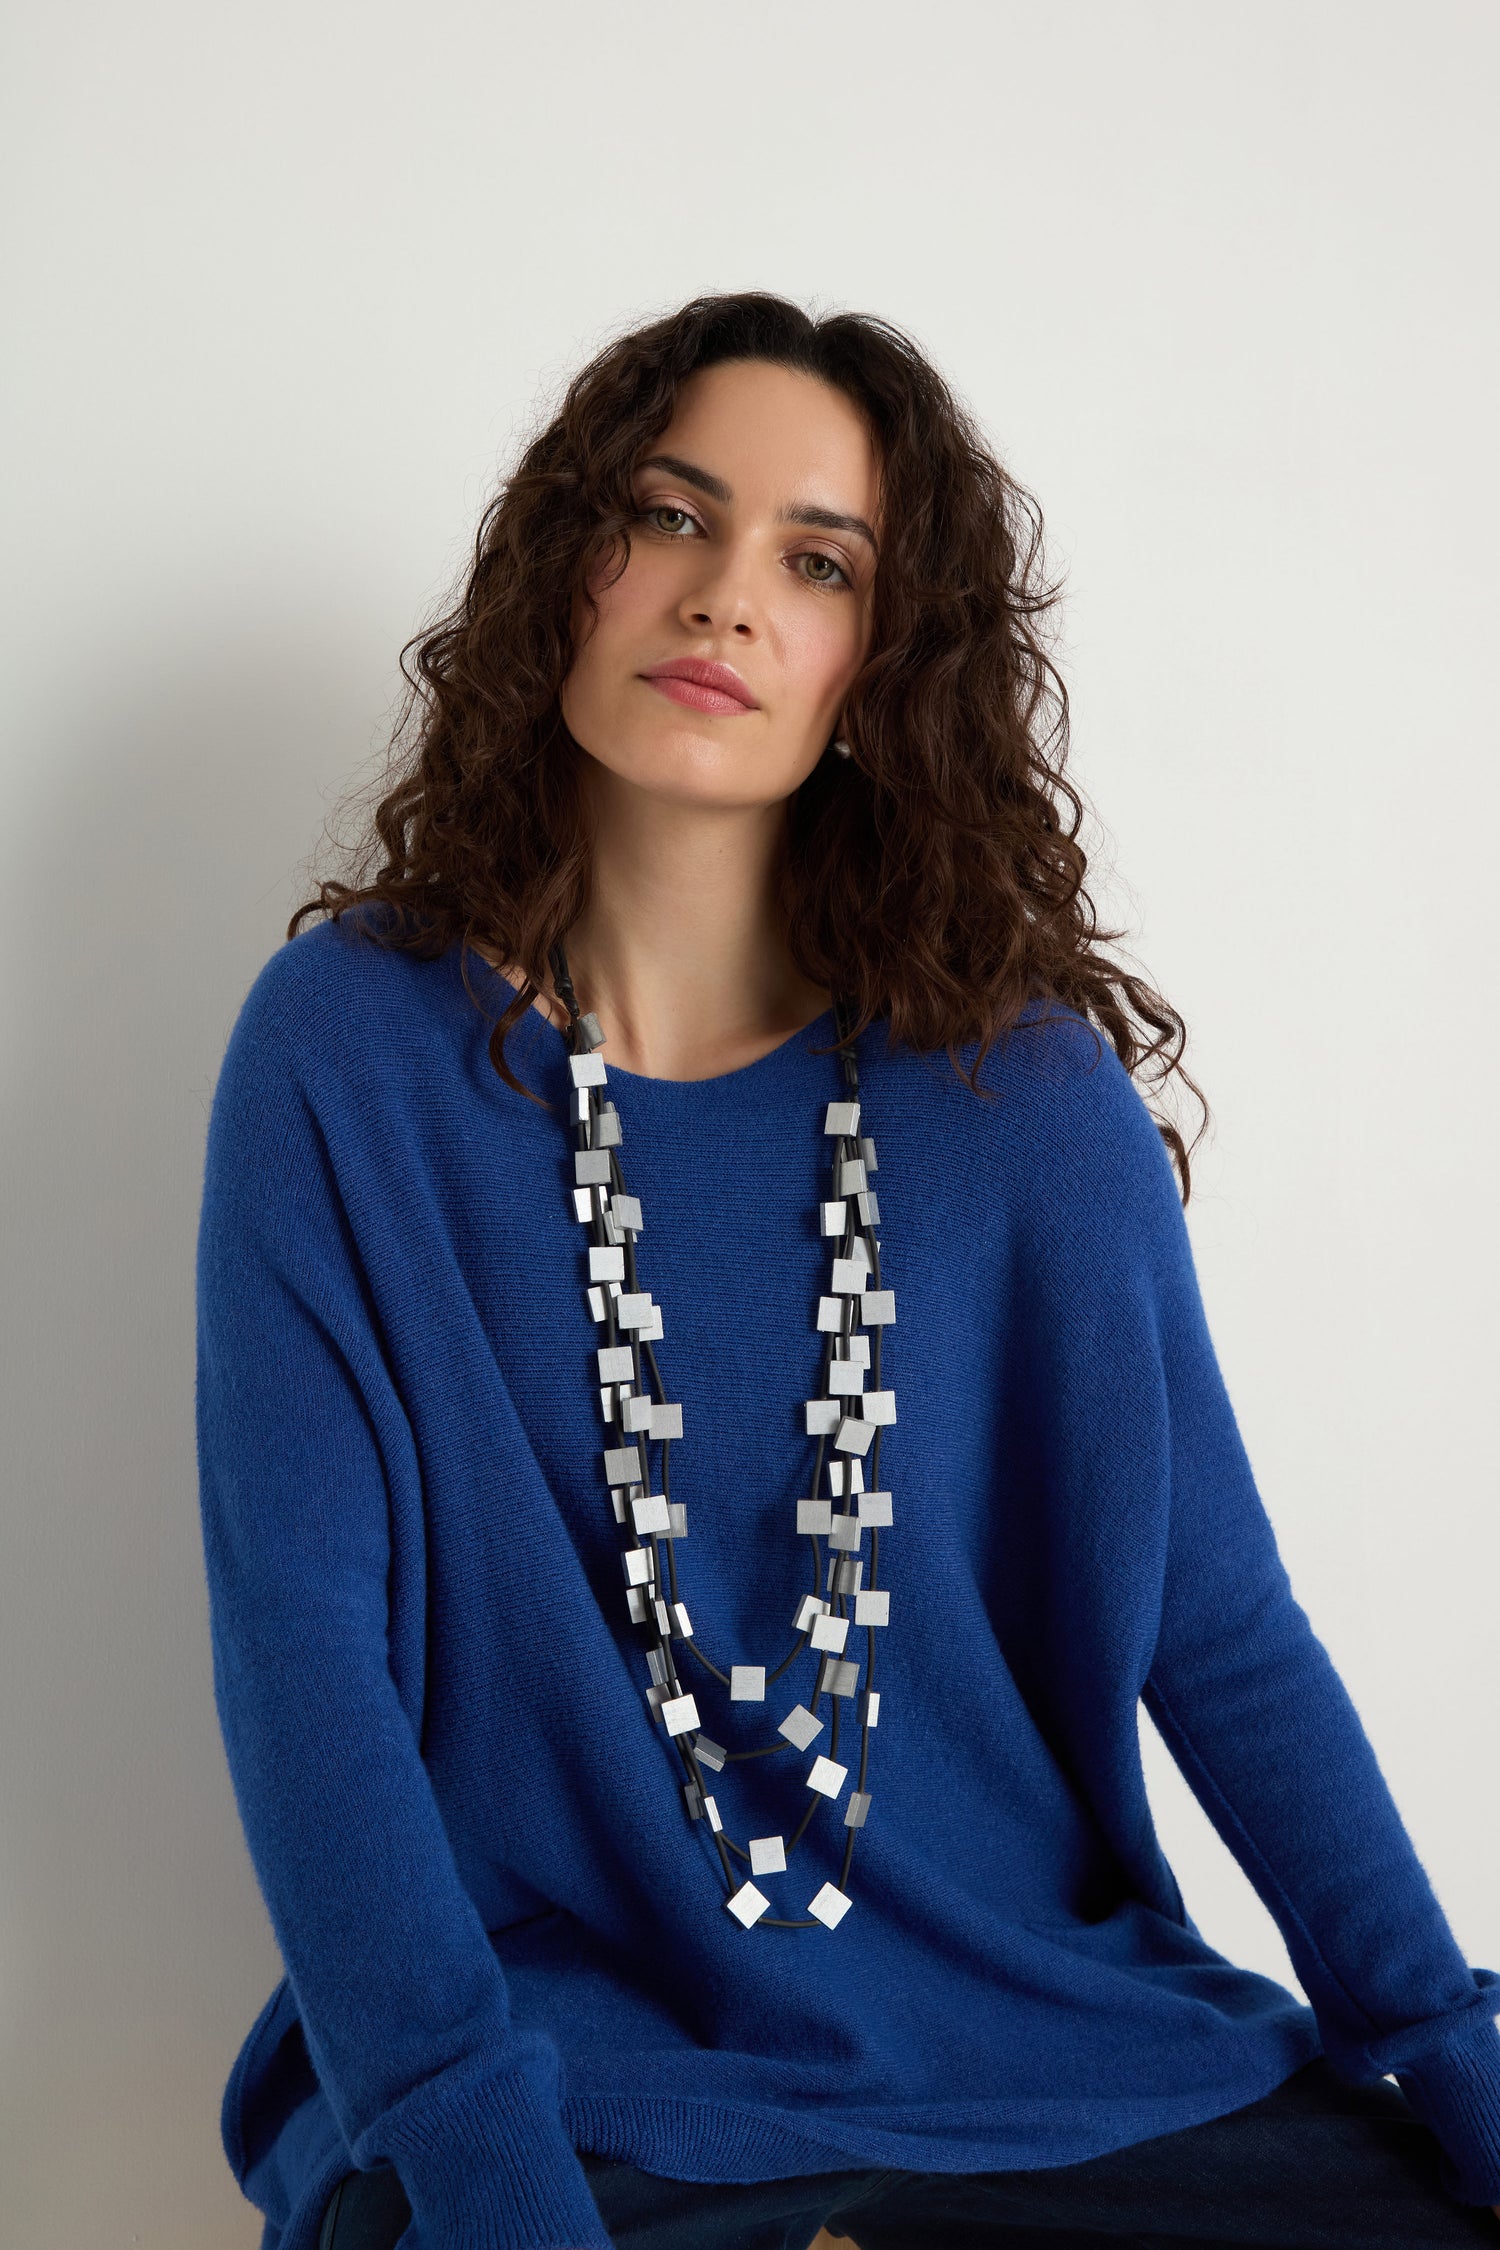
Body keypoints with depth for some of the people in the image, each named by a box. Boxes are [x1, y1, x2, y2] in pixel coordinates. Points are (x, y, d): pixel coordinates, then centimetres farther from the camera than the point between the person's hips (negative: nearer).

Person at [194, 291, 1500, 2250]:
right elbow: (301, 1646, -9)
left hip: (1052, 2059, 2)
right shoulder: (349, 1046, -3)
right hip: (550, 2070, -1)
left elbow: (1223, 1635, 4)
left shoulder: (1026, 1092, 1)